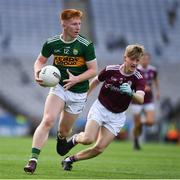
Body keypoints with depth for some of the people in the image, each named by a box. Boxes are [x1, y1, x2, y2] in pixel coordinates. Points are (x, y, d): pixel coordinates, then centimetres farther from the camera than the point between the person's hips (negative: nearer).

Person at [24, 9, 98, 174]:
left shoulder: (86, 45, -11)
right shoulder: (51, 43, -4)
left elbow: (93, 70, -6)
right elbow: (40, 60, 11)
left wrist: (76, 79, -21)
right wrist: (38, 73, -11)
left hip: (78, 93, 0)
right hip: (58, 87, 0)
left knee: (64, 131, 9)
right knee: (48, 121, -22)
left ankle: (61, 138, 49)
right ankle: (33, 159, -24)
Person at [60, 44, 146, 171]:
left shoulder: (138, 79, -14)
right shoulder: (111, 70, -12)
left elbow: (141, 100, -30)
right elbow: (96, 81, 8)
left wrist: (130, 93, -51)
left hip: (117, 116, 1)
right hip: (100, 108, -1)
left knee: (99, 148, -7)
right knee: (88, 139, -23)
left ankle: (70, 159, 14)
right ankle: (76, 138, 12)